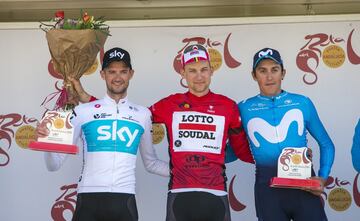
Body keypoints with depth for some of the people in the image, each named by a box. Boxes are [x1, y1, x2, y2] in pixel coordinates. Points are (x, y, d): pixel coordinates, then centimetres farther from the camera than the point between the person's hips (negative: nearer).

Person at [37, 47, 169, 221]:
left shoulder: (143, 114, 11)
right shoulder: (83, 111, 5)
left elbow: (151, 163, 20)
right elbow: (54, 164, 5)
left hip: (125, 201, 1)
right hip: (89, 199, -1)